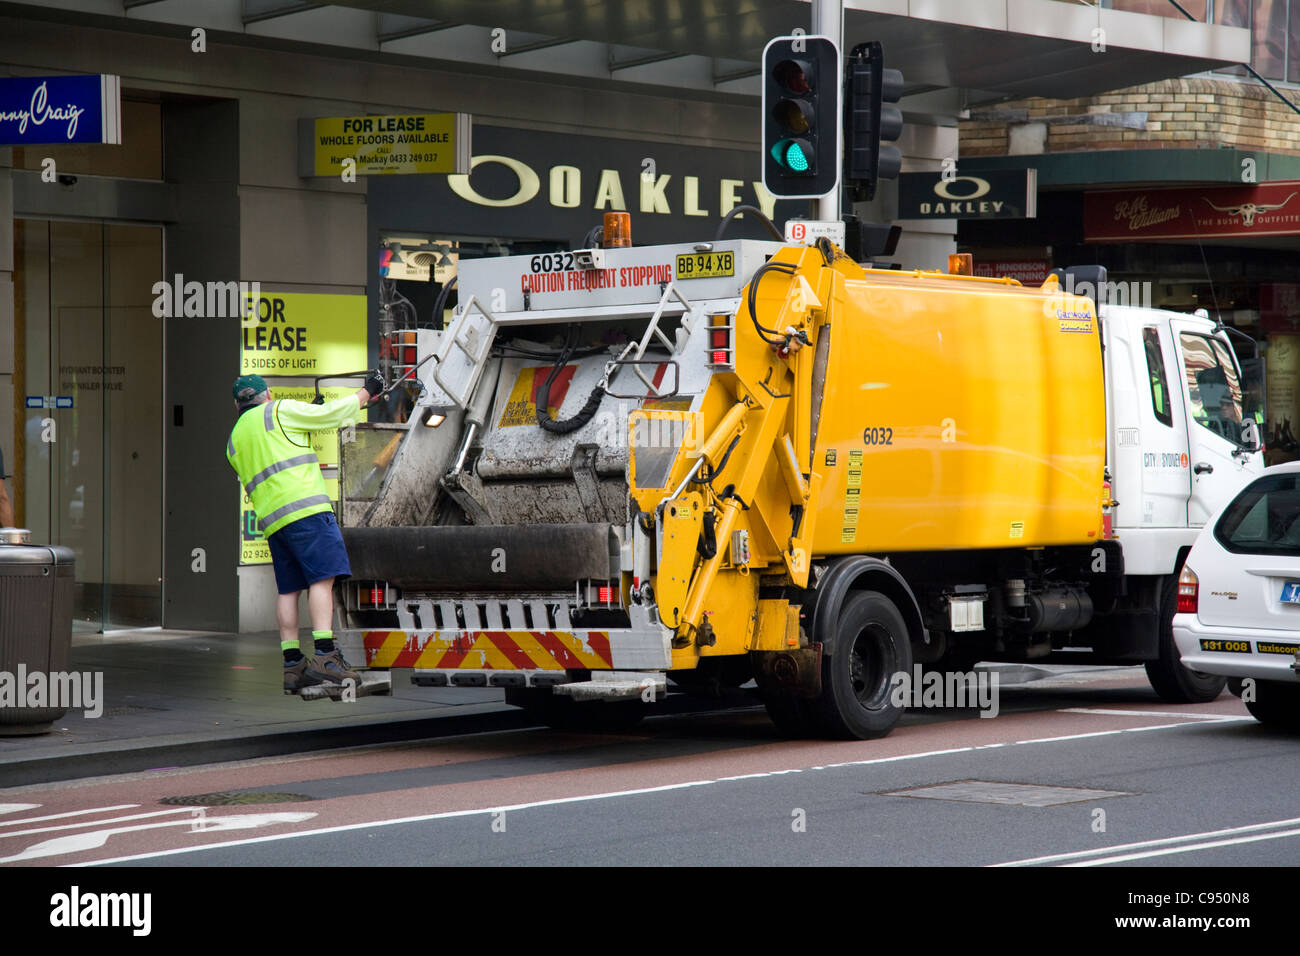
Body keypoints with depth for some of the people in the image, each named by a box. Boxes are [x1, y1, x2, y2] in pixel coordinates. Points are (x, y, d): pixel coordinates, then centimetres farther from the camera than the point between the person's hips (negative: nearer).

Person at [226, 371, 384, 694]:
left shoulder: (234, 441, 24)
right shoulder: (279, 411, 5)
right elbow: (330, 414, 5)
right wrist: (367, 391, 18)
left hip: (271, 520, 7)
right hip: (305, 507, -7)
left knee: (288, 588, 7)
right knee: (322, 577, -13)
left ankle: (292, 666, 2)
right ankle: (325, 656, -24)